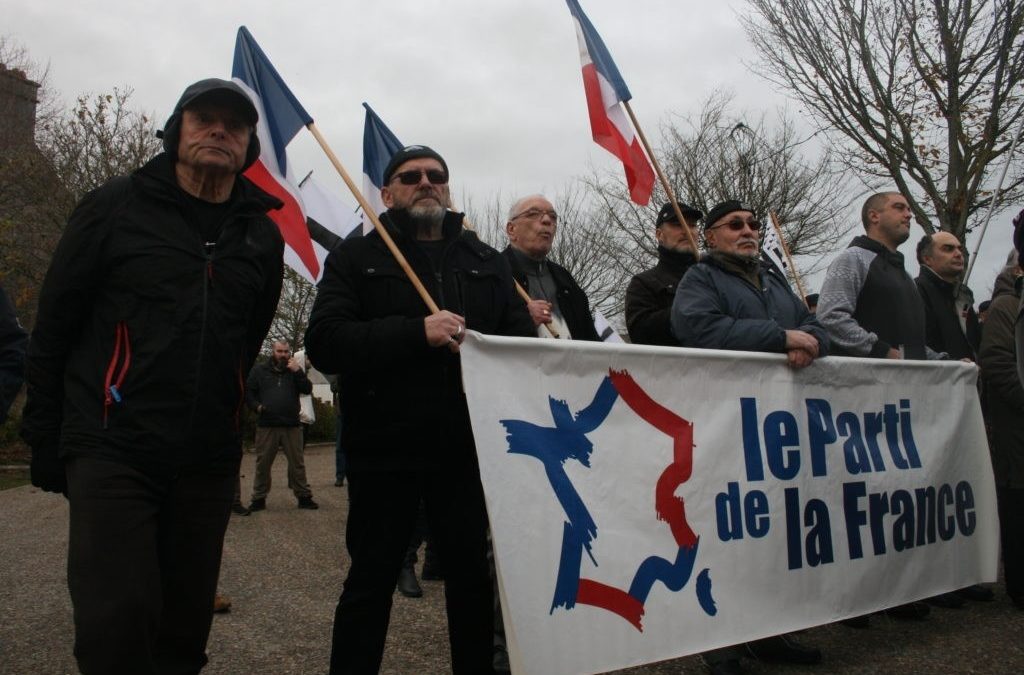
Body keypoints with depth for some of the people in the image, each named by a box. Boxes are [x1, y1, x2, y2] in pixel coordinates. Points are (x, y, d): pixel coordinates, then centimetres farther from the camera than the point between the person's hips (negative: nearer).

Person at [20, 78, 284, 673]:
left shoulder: (263, 235, 9)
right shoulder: (116, 208, 0)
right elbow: (54, 328, 3)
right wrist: (46, 444, 3)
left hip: (208, 462, 3)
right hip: (112, 450, -3)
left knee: (186, 627, 10)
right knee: (117, 622, -11)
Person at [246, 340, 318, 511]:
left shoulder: (295, 370, 12)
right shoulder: (259, 370, 9)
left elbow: (307, 389, 0)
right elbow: (248, 391, 6)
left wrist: (298, 372, -11)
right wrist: (256, 406, -11)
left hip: (292, 426, 1)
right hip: (266, 426, -1)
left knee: (297, 464, 3)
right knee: (263, 464, 4)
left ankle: (304, 497, 11)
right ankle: (259, 499, 15)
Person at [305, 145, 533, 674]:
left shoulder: (487, 262, 15)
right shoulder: (355, 258, 5)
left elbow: (524, 340, 8)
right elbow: (324, 342, -9)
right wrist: (417, 332, -20)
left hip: (468, 447, 3)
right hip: (385, 449, -2)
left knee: (471, 575, 13)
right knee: (371, 579, 8)